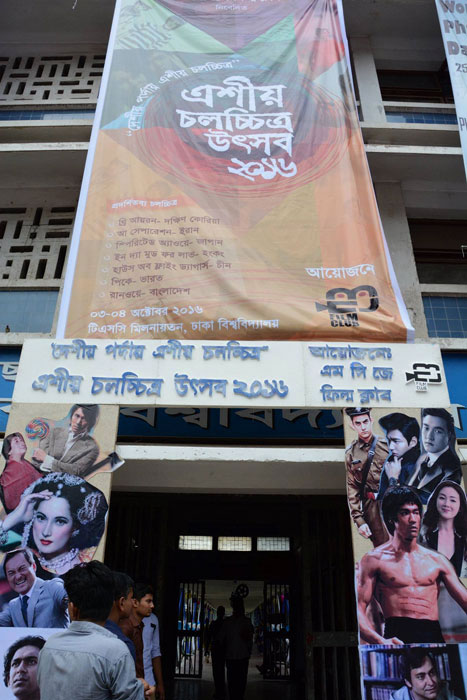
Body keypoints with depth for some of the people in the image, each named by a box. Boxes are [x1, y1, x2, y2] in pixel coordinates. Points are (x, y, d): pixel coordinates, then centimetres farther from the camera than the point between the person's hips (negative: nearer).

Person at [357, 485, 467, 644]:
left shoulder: (437, 560, 18)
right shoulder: (374, 559, 5)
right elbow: (359, 608, 0)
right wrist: (381, 642, -16)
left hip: (434, 635, 6)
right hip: (398, 636, -5)